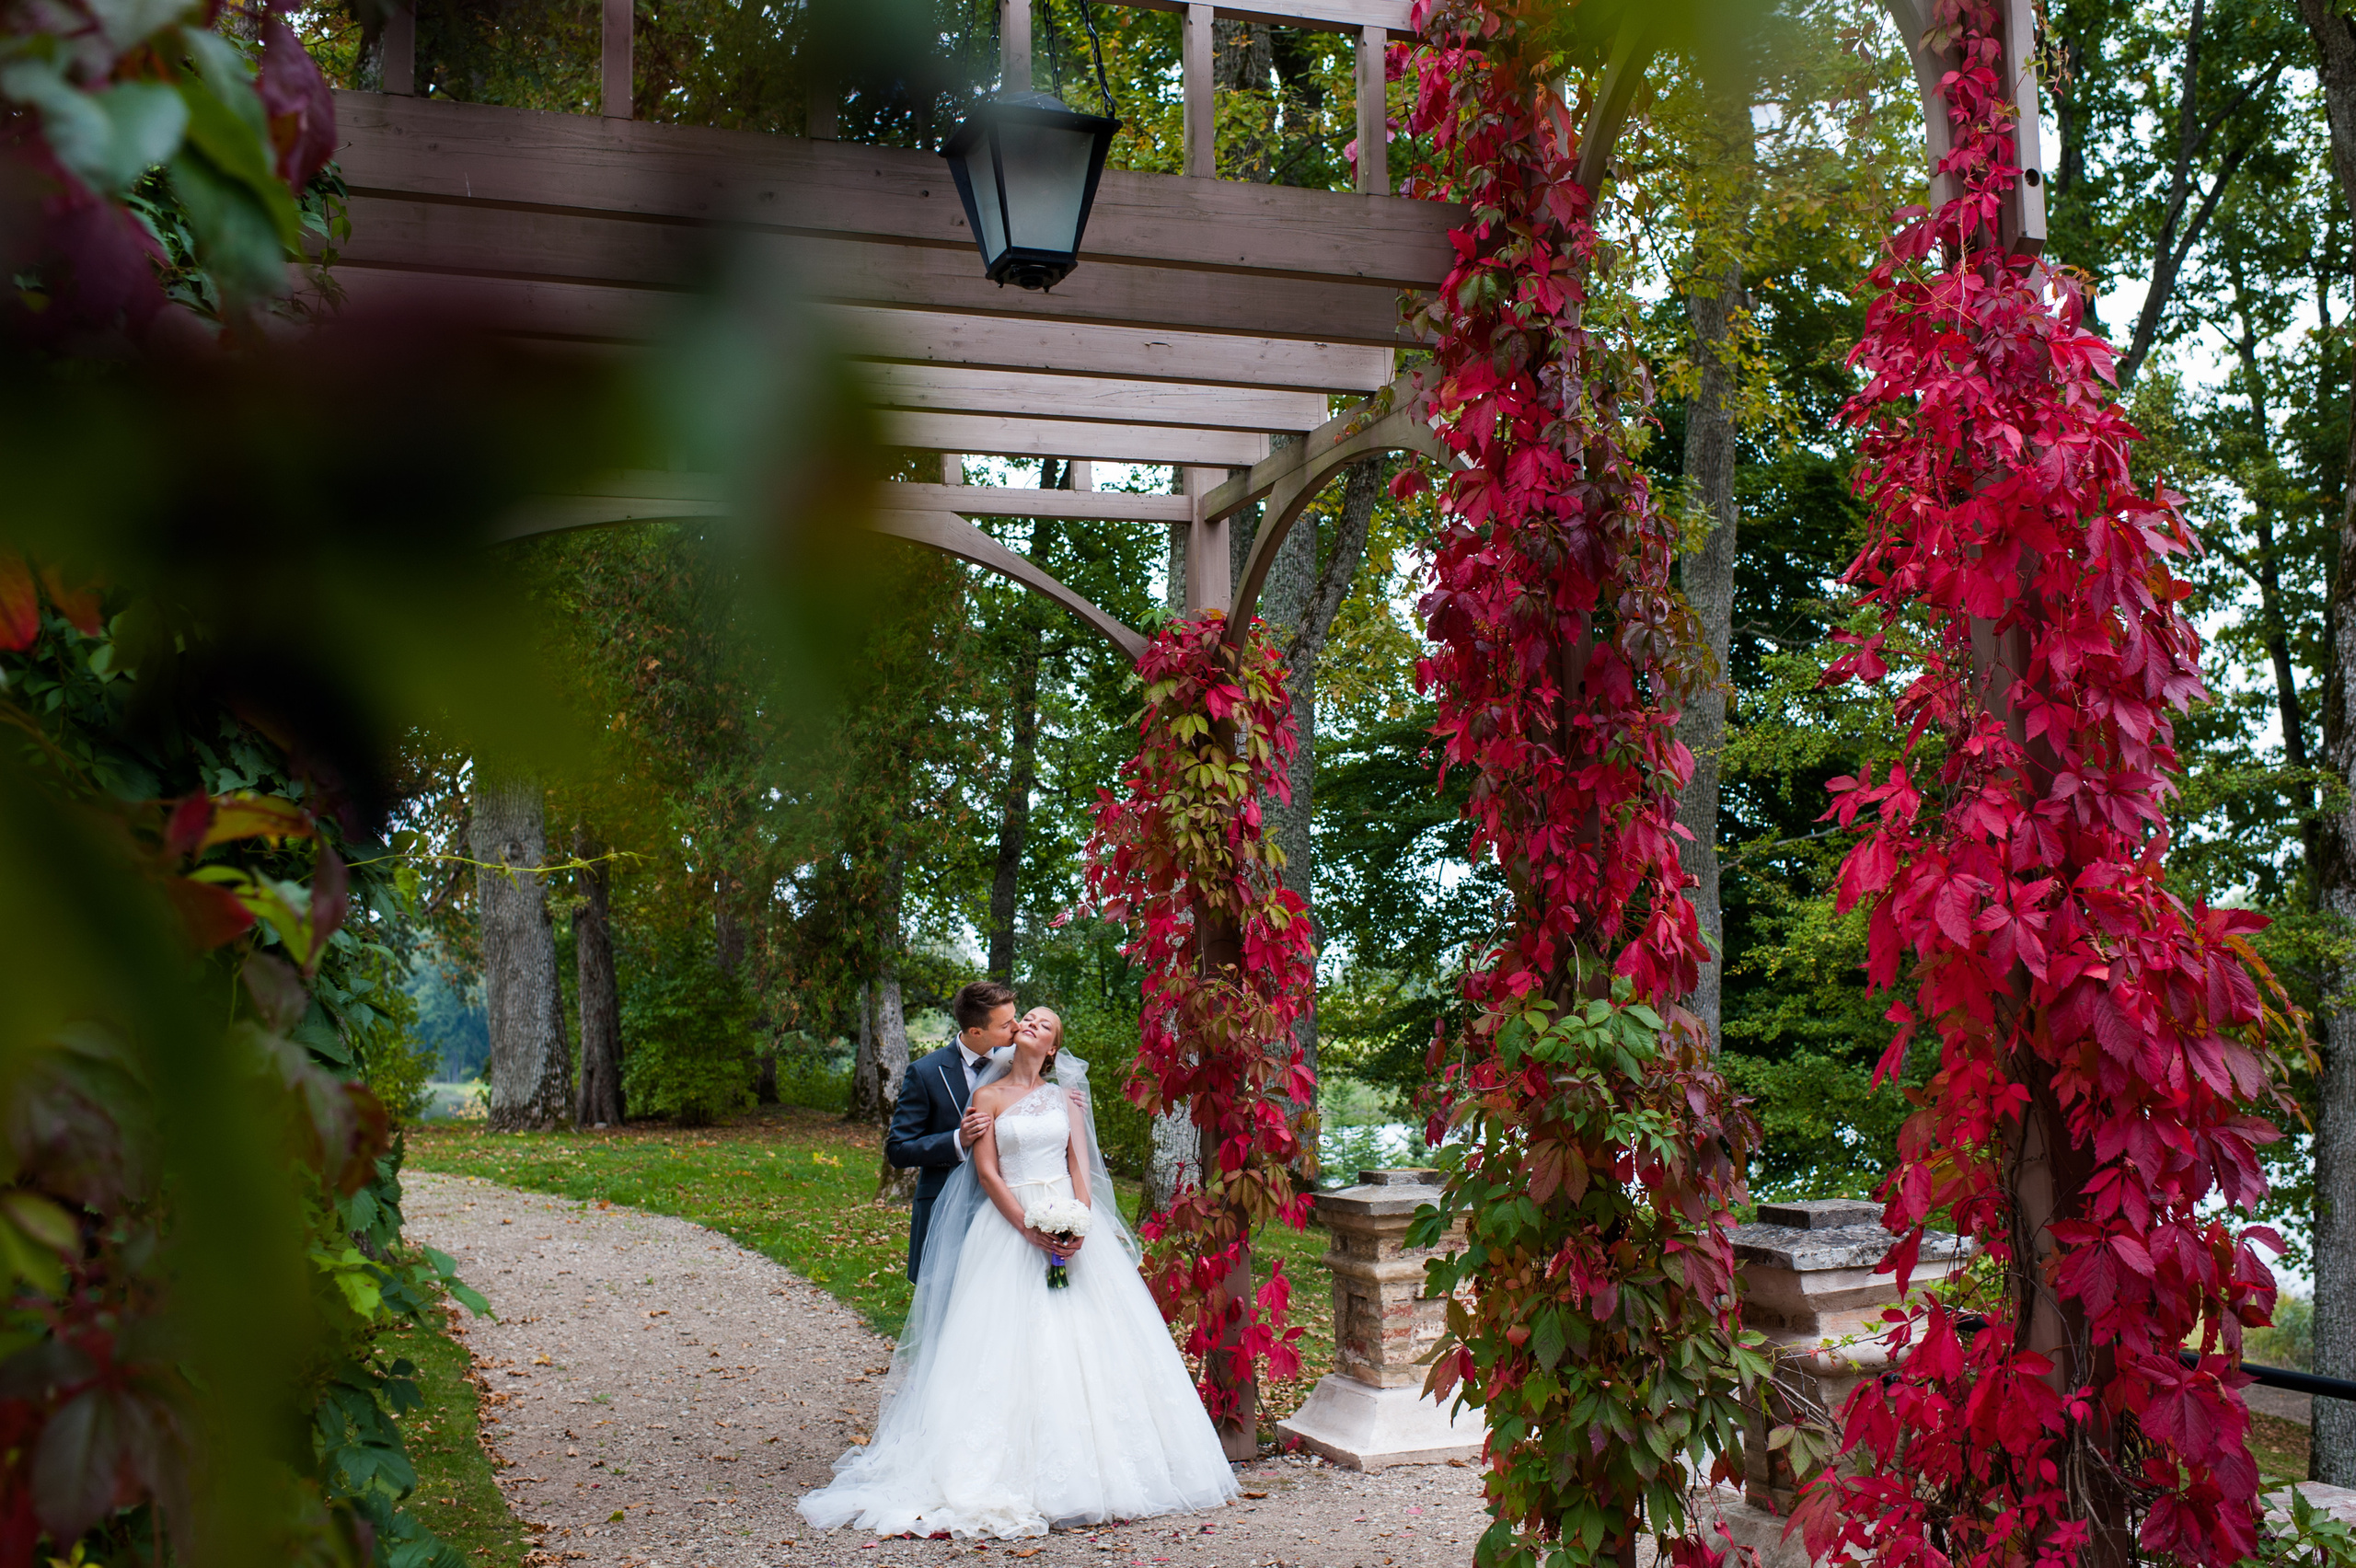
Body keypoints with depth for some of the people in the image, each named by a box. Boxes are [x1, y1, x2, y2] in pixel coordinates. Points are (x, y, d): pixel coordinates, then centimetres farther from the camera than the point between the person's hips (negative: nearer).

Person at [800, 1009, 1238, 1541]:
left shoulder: (1065, 1096, 13)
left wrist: (1080, 1223, -14)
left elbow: (1080, 1164, 4)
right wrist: (1029, 1230, -14)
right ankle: (1014, 1467, -6)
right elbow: (986, 1172, -3)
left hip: (1070, 1222, 3)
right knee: (1010, 1343, -7)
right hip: (1008, 1225, -2)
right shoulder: (988, 1096, 5)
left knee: (1081, 1334, -2)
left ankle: (1083, 1463, 5)